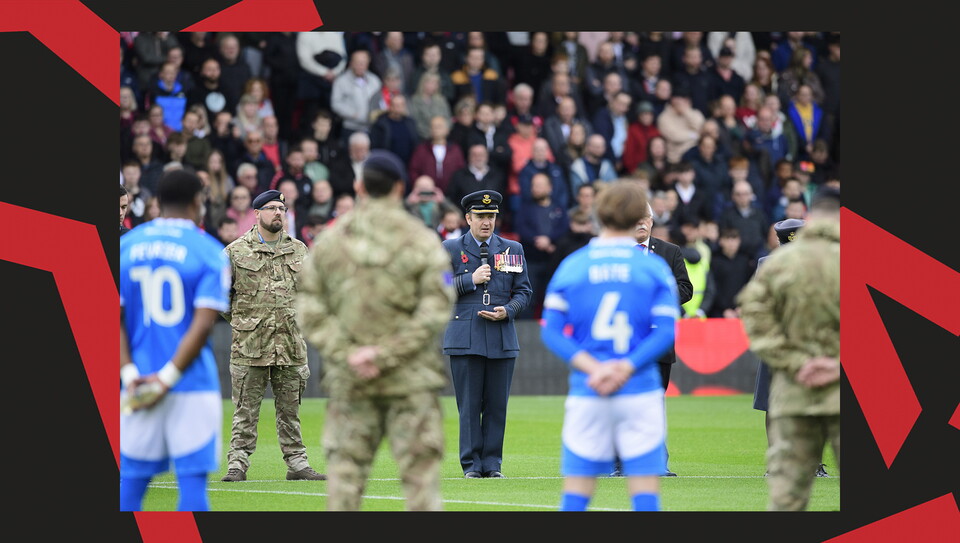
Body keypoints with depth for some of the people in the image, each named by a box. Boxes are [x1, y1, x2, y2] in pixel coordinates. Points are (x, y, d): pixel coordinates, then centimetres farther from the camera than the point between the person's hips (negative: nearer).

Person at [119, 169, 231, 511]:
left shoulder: (125, 246, 7)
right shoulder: (209, 252, -3)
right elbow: (203, 323, -12)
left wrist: (129, 374, -4)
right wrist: (168, 377, -11)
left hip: (138, 388, 3)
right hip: (193, 387, -3)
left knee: (131, 481, 8)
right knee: (193, 480, -1)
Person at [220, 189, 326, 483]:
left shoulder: (299, 250, 12)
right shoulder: (236, 251, 1)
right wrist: (239, 321, 7)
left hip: (290, 344, 3)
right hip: (249, 345, -3)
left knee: (290, 408, 7)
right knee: (246, 410, -2)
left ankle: (297, 463, 11)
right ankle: (238, 464, 0)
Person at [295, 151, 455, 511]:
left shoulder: (328, 241, 5)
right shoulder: (421, 241, -4)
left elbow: (310, 311, 0)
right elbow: (435, 311, -11)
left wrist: (346, 354, -5)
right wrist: (387, 354, -10)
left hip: (348, 383, 3)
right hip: (411, 381, -2)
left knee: (345, 469, 7)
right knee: (420, 470, 1)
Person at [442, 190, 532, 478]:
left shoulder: (513, 249, 13)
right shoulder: (450, 249, 7)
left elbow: (524, 291, 12)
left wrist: (508, 311, -7)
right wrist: (470, 280, -9)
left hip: (502, 338, 2)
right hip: (465, 339, -2)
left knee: (497, 405, 1)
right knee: (469, 405, -3)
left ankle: (492, 464, 7)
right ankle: (472, 465, 2)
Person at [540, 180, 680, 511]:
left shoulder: (571, 266, 5)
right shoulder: (655, 268, 2)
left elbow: (551, 331, -1)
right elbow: (665, 331, -6)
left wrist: (593, 368, -8)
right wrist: (626, 369, -10)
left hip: (586, 395, 1)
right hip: (640, 392, -1)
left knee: (576, 491, 4)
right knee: (646, 490, 0)